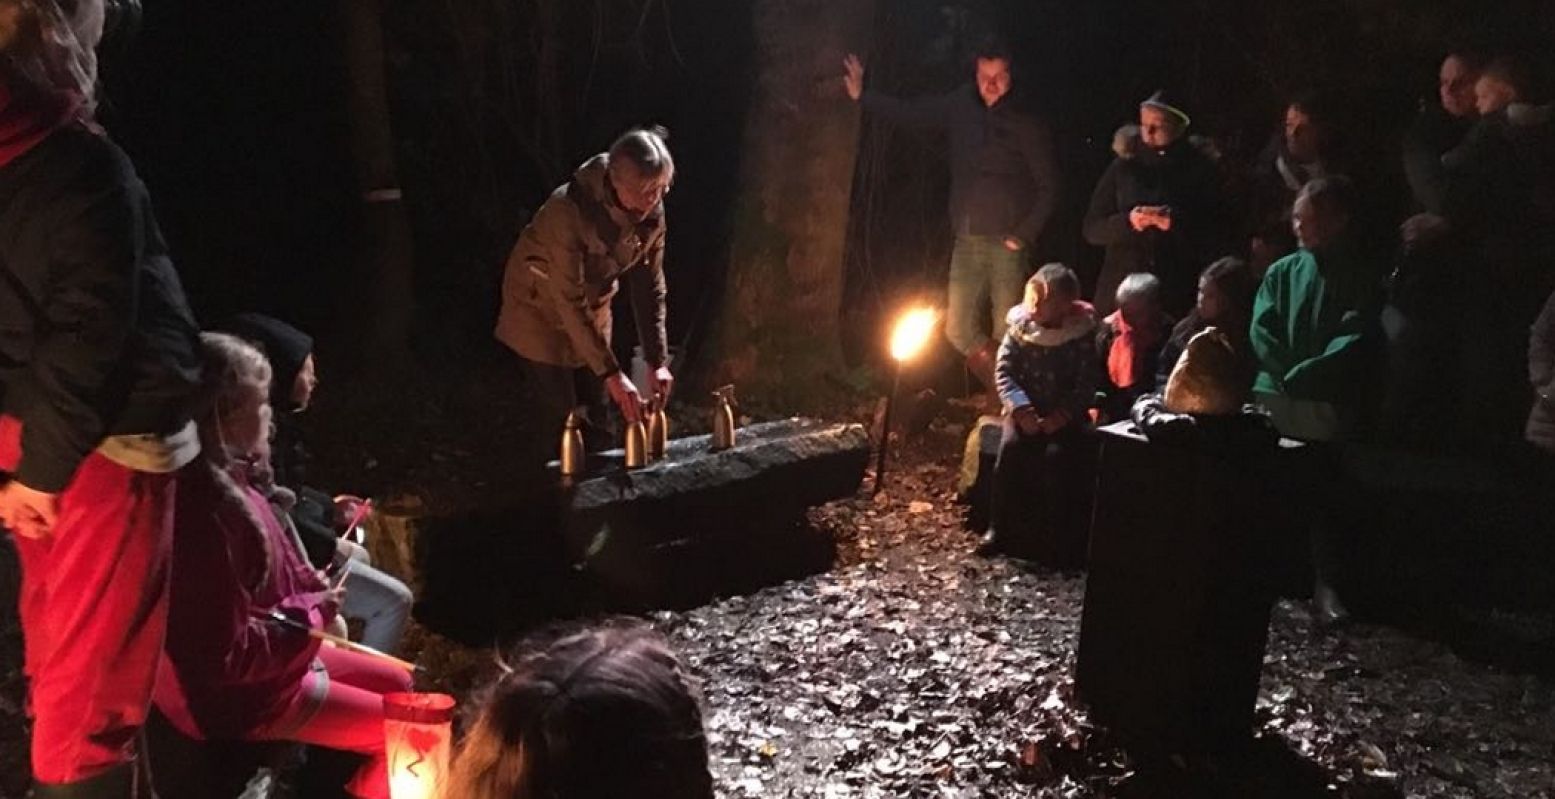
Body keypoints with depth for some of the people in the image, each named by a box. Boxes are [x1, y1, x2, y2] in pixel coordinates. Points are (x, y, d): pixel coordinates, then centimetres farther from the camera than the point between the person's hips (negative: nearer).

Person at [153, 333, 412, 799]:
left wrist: (309, 587, -1)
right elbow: (227, 657, -28)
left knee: (397, 684, 17)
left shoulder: (224, 480, -1)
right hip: (240, 696, -9)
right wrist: (312, 613, -17)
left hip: (270, 658, 9)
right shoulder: (203, 512, -31)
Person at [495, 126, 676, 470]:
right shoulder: (570, 209, -35)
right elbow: (569, 301, -34)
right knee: (559, 419, -6)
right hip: (544, 308, -6)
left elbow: (649, 287, -9)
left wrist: (658, 362, -19)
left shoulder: (652, 213, -16)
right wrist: (612, 375, -37)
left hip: (593, 307, 6)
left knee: (592, 416, 11)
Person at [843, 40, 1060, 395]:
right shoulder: (961, 108, 7)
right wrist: (862, 95, 12)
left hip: (1006, 243, -5)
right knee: (959, 330, 3)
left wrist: (1024, 236, -8)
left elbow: (1048, 188, -3)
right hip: (967, 240, 5)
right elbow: (910, 113, 17)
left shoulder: (1028, 125, -4)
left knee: (1006, 335, -5)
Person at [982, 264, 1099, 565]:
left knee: (1057, 455, -28)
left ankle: (1056, 537, -14)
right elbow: (1004, 371, -2)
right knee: (1010, 447, -25)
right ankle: (1001, 528, -11)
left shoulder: (1082, 334, -7)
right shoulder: (1020, 326, -1)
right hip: (1025, 408, 2)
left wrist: (1059, 417, -20)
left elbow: (1086, 385, -8)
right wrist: (1022, 409, -16)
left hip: (1065, 414, -2)